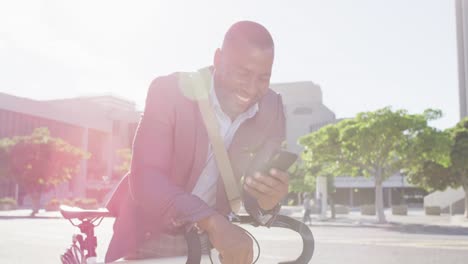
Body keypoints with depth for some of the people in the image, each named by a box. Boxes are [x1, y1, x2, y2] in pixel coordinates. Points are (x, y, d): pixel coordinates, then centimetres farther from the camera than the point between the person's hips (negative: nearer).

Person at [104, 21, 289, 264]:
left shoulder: (272, 110, -12)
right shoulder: (169, 90, -23)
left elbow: (251, 193, -11)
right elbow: (145, 179, -32)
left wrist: (268, 202, -35)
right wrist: (213, 222, -46)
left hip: (206, 241, 3)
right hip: (149, 237, -3)